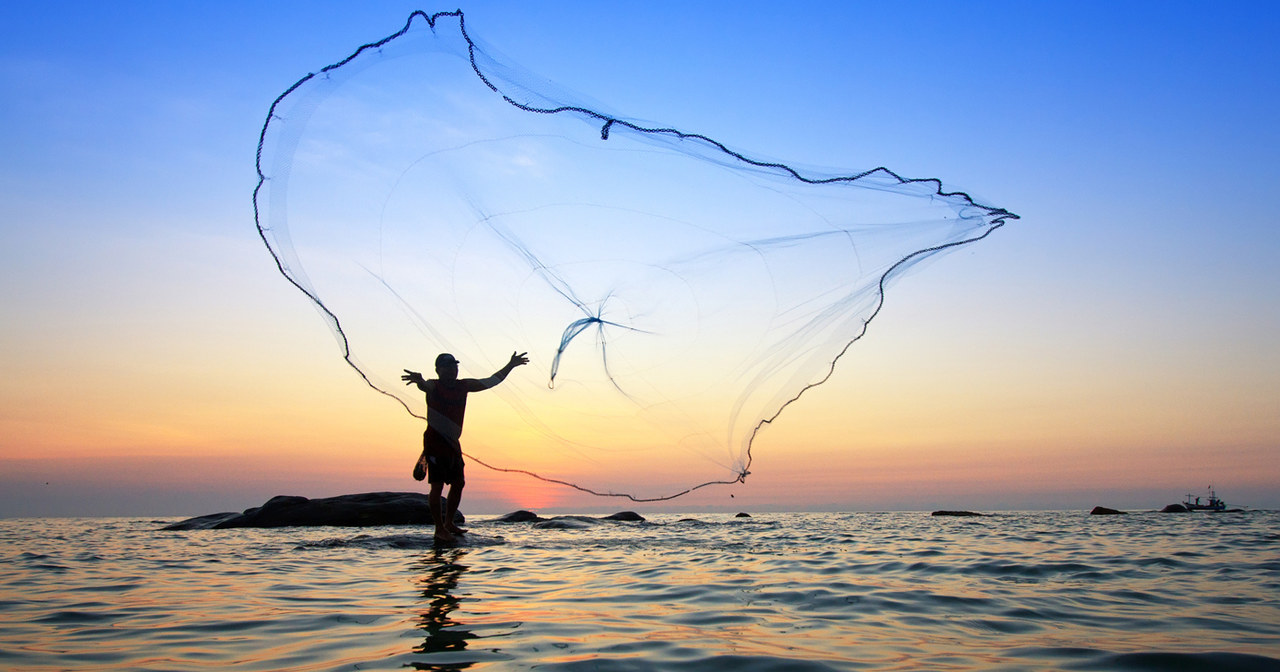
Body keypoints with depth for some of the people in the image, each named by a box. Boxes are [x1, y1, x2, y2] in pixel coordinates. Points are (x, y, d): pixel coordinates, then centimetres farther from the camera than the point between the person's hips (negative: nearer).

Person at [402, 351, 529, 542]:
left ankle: (449, 523, 27)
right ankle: (439, 529, -1)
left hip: (453, 443, 7)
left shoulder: (464, 386, 7)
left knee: (458, 483, 11)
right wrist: (419, 380, -59)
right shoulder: (434, 386, -9)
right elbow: (424, 386, -35)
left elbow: (491, 381, 18)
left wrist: (510, 366, 19)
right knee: (437, 485, -8)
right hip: (434, 441, -7)